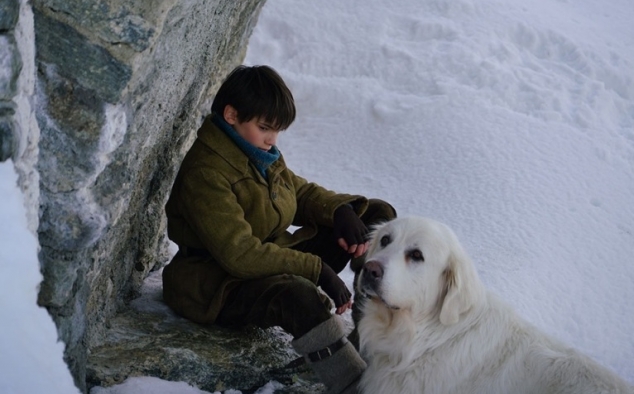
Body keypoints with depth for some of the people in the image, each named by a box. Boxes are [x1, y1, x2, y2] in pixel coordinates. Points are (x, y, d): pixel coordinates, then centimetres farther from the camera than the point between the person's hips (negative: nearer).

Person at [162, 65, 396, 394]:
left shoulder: (261, 154, 4)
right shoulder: (204, 174, -24)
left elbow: (301, 192, 16)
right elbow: (239, 254, -30)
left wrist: (341, 211, -8)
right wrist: (317, 269, -32)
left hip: (275, 258, 10)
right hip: (221, 285, -9)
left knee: (377, 214, 6)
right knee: (299, 295, -44)